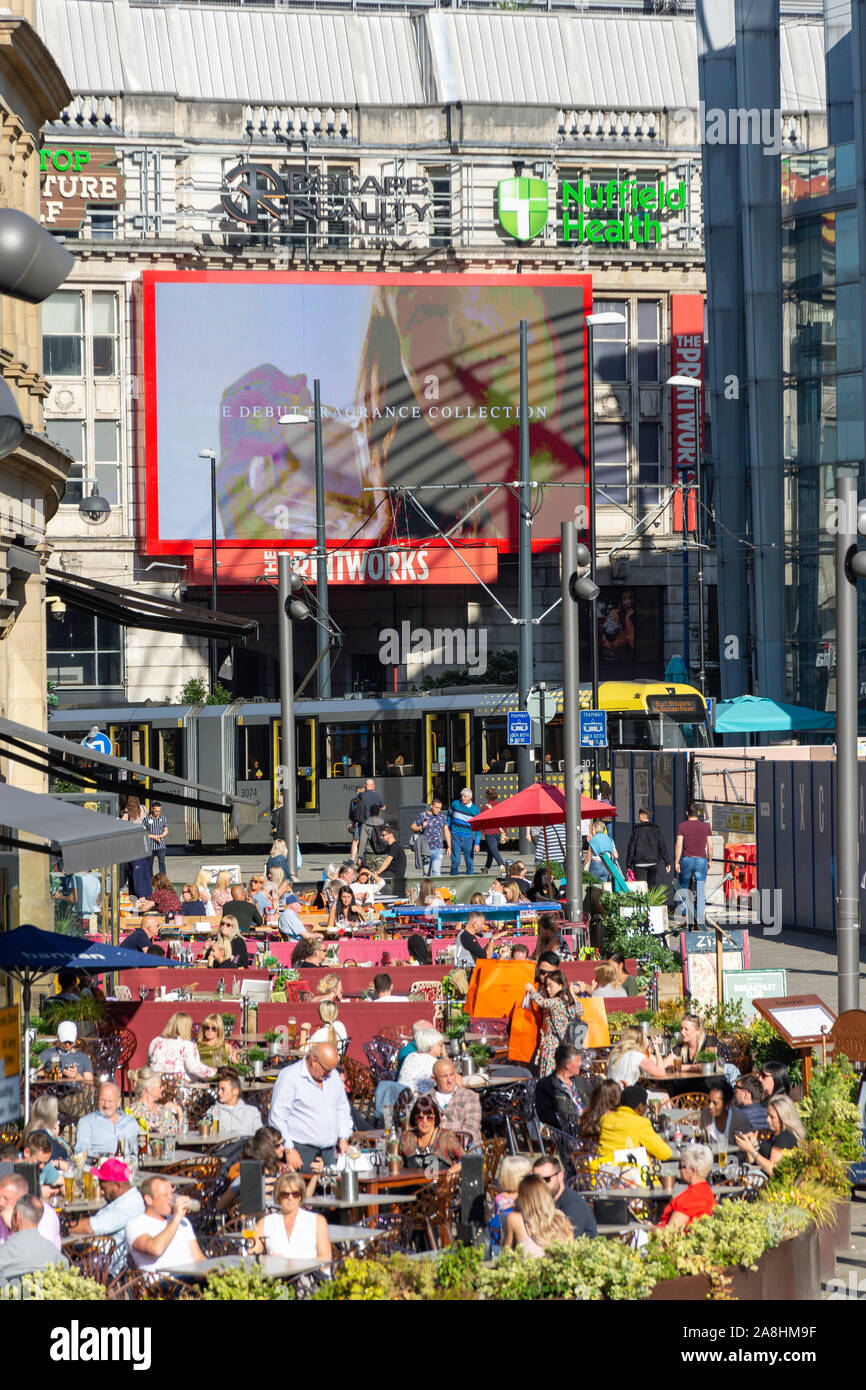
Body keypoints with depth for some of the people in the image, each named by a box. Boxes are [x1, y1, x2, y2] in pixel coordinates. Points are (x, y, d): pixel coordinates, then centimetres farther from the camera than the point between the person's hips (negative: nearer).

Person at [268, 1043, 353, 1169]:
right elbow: (277, 1117, -12)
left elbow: (342, 1108, 25)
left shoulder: (334, 1076, 11)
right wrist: (289, 1150, -16)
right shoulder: (289, 1077, -10)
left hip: (328, 1150, 6)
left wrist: (343, 1138, 14)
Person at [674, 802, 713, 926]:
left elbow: (679, 845, -9)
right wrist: (710, 860, 14)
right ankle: (700, 919, -6)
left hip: (686, 860, 0)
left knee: (683, 885, 23)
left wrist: (676, 862, -6)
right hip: (701, 860, 0)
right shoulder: (706, 826, 2)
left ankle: (684, 911, 14)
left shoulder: (681, 826, -2)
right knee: (701, 891, 1)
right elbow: (710, 846, 2)